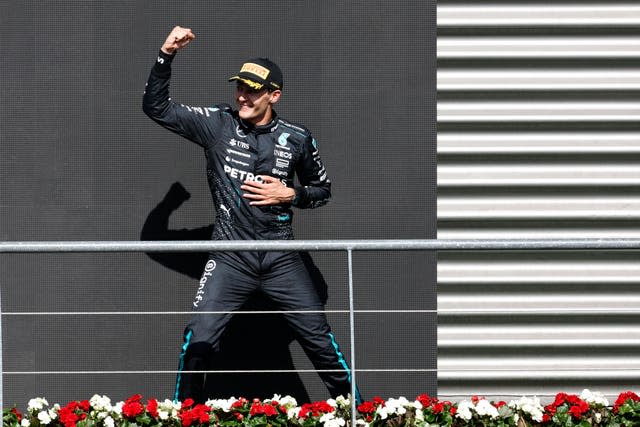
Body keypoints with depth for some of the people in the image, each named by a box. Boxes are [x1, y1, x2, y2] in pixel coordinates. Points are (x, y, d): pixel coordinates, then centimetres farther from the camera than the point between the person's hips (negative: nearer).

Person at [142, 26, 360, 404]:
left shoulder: (297, 139, 1)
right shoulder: (217, 125, -1)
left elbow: (323, 189, 14)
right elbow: (157, 107, -4)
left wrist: (290, 194, -6)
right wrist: (166, 56, -16)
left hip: (281, 259, 1)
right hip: (230, 259, -1)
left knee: (320, 340, 2)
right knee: (199, 341, -11)